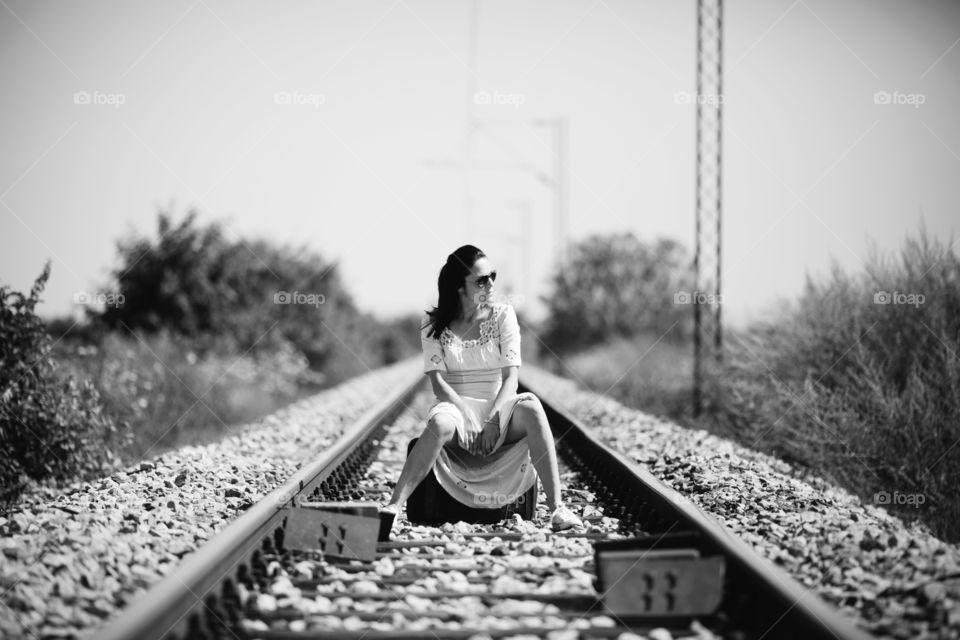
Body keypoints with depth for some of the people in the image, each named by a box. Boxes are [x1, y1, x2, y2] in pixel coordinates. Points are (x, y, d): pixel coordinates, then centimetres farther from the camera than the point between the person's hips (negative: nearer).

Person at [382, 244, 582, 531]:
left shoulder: (502, 315, 4)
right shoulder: (434, 324, 2)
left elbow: (510, 378, -5)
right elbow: (438, 382, -7)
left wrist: (493, 420, -21)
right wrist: (467, 417, -24)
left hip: (499, 411, 1)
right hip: (455, 406, -1)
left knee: (530, 406, -34)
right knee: (441, 424, -38)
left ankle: (556, 507, -37)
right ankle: (393, 506, -42)